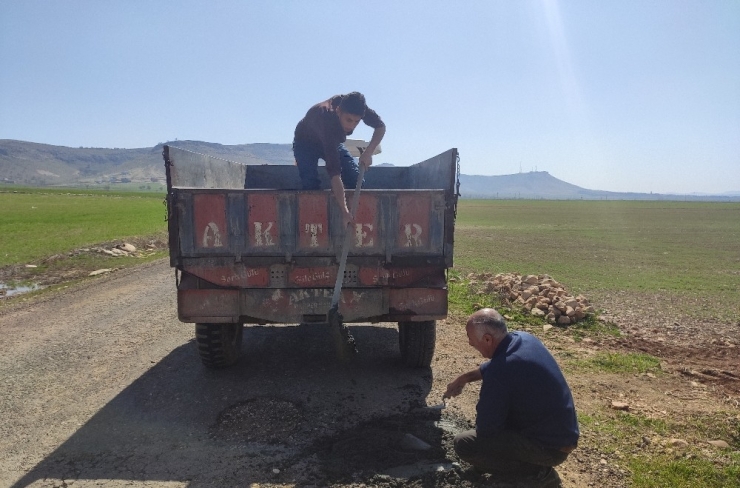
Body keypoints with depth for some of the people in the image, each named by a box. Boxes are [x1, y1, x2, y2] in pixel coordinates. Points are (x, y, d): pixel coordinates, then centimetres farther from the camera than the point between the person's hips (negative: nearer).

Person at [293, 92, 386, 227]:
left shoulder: (353, 107, -31)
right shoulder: (327, 122, -46)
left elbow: (381, 126, -12)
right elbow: (334, 173, -49)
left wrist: (368, 152, -29)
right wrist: (344, 211, -51)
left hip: (332, 142, 5)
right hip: (305, 144, -5)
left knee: (357, 180, -10)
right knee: (311, 186, -26)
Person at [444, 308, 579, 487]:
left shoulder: (500, 372, -30)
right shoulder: (523, 338, -3)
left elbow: (485, 428, -19)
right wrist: (465, 378, 13)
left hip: (551, 447, -9)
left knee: (463, 444, -11)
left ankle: (538, 473, -2)